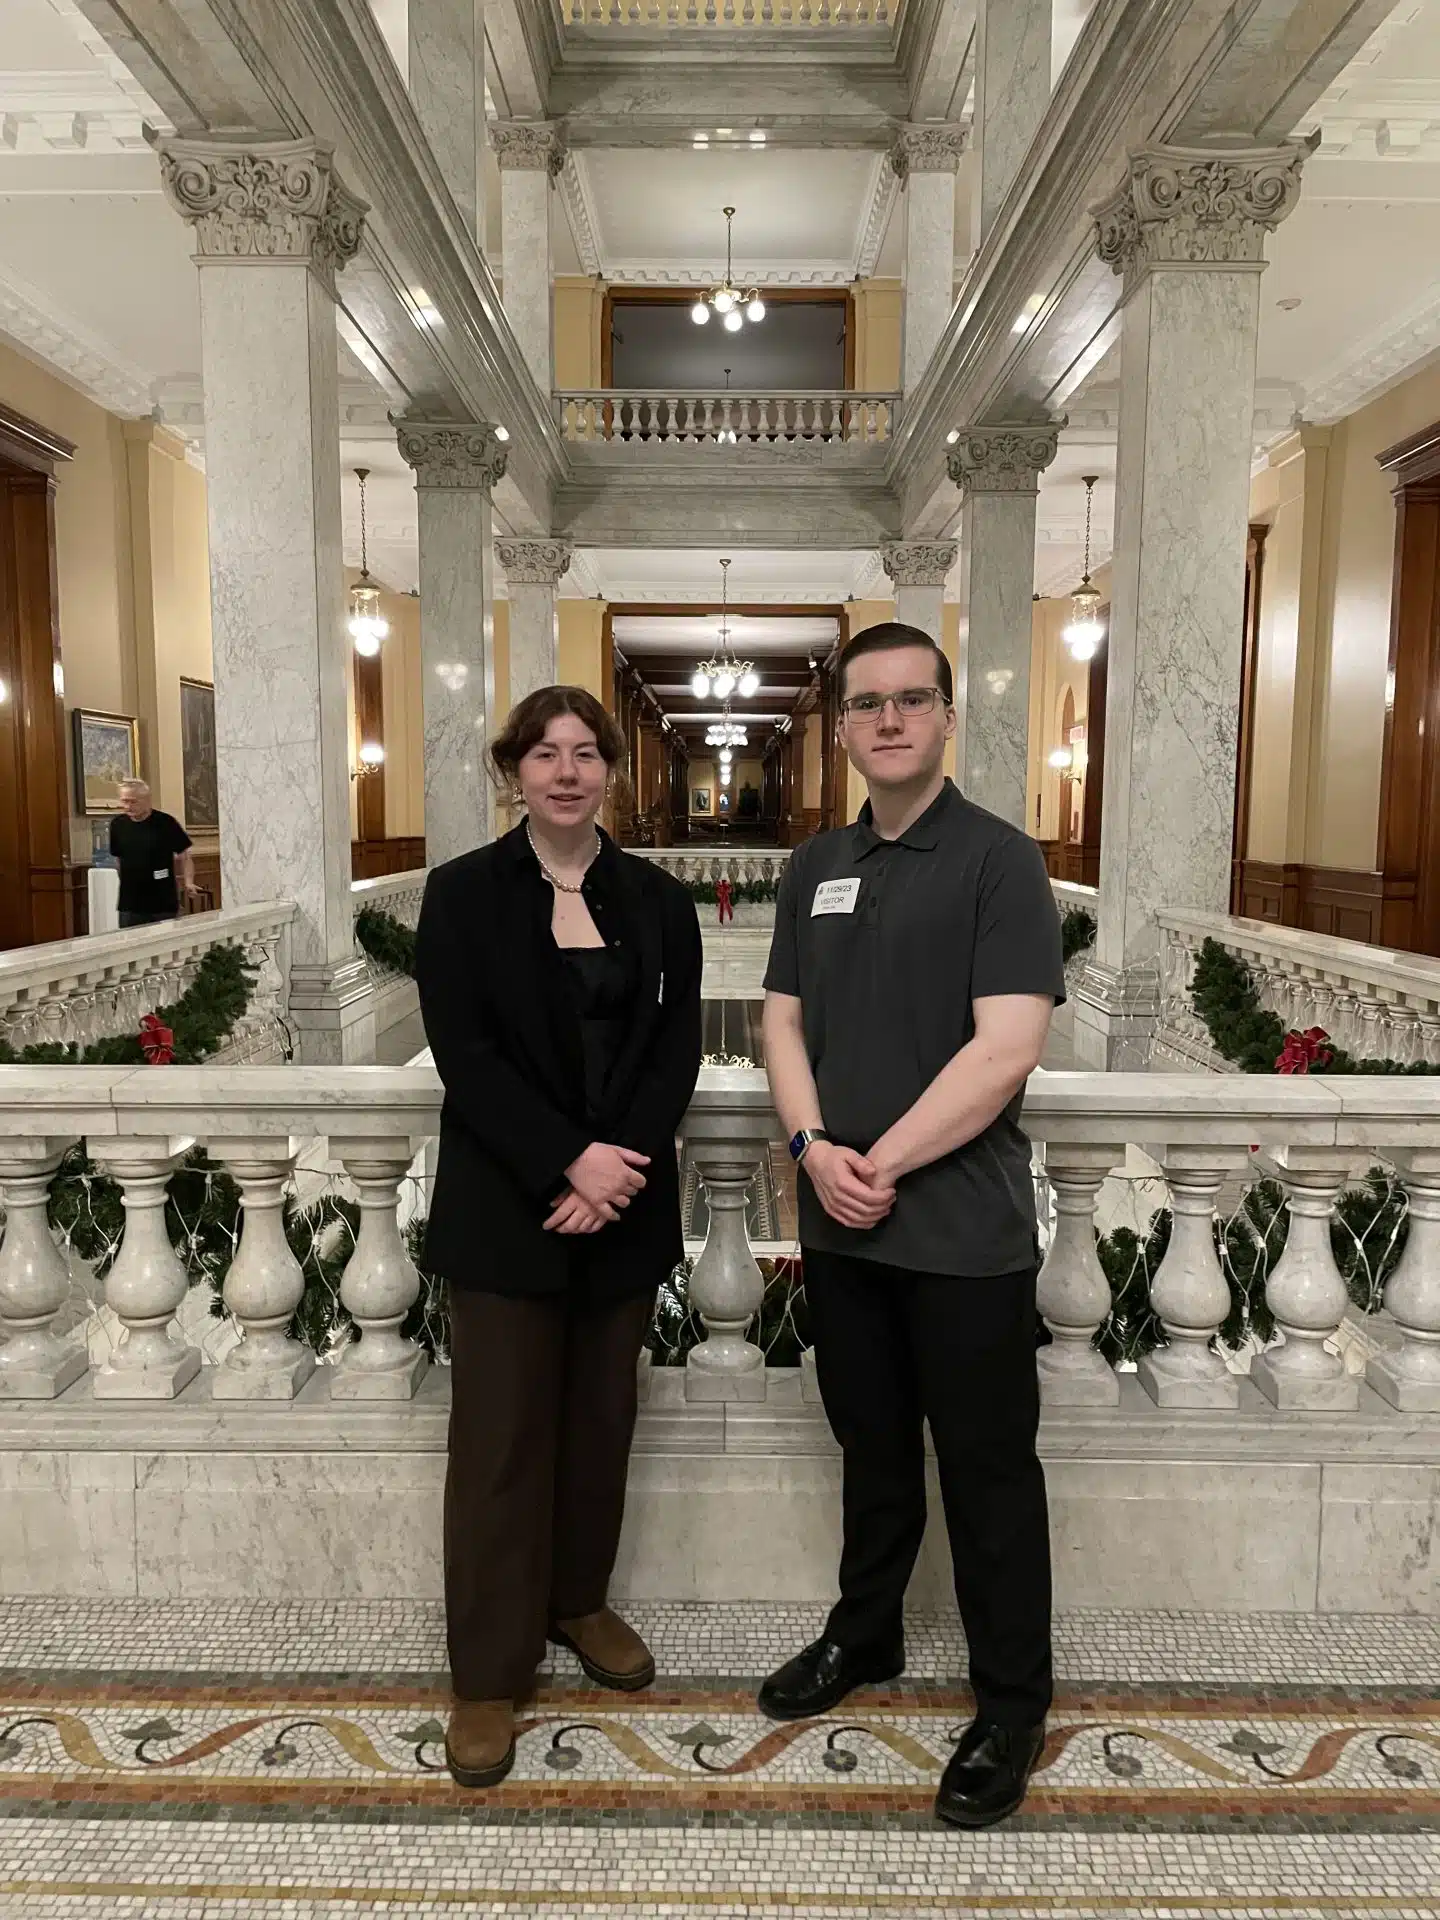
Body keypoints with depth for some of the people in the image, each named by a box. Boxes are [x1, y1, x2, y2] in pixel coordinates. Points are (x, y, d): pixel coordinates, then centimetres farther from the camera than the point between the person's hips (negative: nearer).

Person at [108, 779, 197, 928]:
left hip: (164, 905, -3)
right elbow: (116, 857, 16)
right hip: (130, 906, 3)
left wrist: (188, 882, -15)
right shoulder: (118, 824, 3)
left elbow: (184, 856, -2)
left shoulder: (165, 822, -8)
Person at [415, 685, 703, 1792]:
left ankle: (578, 1601, 36)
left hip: (626, 1200, 3)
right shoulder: (463, 893, -2)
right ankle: (490, 1673, 19)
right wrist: (570, 1161, -18)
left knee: (603, 1417, 14)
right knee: (502, 1435, 4)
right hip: (508, 1204, -3)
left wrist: (622, 1165, -13)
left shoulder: (657, 899, 5)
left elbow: (678, 1046, 1)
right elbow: (464, 1053, -10)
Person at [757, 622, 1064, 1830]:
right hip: (840, 1225, 5)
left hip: (963, 1231, -5)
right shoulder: (816, 867, 9)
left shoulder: (999, 859, -9)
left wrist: (881, 1164, -15)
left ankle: (1014, 1708, 27)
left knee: (987, 1472, 9)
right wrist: (814, 1148, -8)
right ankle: (864, 1637, 41)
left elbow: (1006, 1050, -17)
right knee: (872, 1450, 21)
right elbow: (784, 1021, 9)